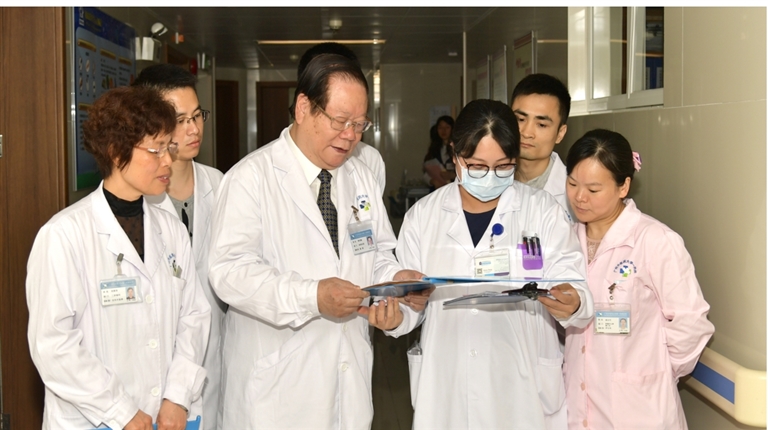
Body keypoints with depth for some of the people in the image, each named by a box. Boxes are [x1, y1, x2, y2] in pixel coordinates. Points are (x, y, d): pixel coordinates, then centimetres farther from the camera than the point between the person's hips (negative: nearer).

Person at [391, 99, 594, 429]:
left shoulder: (544, 212, -2)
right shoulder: (422, 216, 2)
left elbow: (572, 285, -8)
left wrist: (572, 304, -30)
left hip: (523, 388, -1)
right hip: (445, 388, 2)